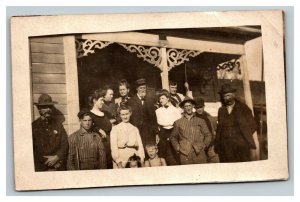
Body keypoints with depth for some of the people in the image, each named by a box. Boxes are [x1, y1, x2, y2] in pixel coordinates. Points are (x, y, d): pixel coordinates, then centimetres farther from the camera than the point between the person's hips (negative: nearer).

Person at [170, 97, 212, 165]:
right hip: (185, 155, 0)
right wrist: (177, 147, 6)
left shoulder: (200, 121, 14)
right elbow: (173, 137, 20)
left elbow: (208, 135, 15)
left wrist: (204, 145, 1)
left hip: (199, 153, 0)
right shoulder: (178, 122, 13)